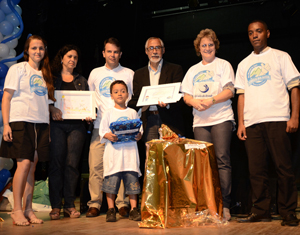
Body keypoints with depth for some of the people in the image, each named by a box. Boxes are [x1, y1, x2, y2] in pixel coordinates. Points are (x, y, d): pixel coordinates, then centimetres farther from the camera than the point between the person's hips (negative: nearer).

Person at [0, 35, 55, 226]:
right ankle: (17, 210, -5)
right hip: (21, 121, -5)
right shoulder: (18, 69, 2)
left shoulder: (45, 74, 20)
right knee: (24, 163, -13)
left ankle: (28, 210, 9)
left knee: (32, 166, 4)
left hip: (41, 124, 5)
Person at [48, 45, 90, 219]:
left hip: (77, 125, 2)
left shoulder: (81, 81, 19)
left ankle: (70, 205, 4)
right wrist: (52, 109, -16)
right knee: (56, 163, -6)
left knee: (72, 164, -2)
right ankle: (56, 206, 0)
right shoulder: (52, 78, 12)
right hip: (57, 124, -1)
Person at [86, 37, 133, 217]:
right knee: (96, 165, -4)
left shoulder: (129, 74, 11)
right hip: (100, 125, 2)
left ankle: (123, 204, 3)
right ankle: (95, 204, 4)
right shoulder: (95, 73, 17)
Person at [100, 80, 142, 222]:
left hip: (130, 151, 1)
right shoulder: (108, 113, 8)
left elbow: (138, 130, 15)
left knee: (132, 179, 1)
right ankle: (111, 209, 9)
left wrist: (139, 136, -6)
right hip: (113, 152, -1)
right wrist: (108, 136, -16)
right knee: (111, 180, -2)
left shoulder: (132, 113, 13)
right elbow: (102, 132, 4)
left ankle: (134, 209, 8)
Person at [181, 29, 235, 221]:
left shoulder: (224, 65, 8)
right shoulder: (193, 70, 21)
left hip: (221, 118, -4)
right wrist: (194, 102, -6)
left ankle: (224, 205, -10)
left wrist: (210, 101, -16)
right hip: (200, 121, 4)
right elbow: (186, 96, 17)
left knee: (222, 160, -10)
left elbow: (229, 91, -3)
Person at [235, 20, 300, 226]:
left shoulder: (280, 56, 10)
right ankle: (261, 211, 9)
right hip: (252, 122, 4)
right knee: (257, 170, 2)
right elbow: (241, 95, 16)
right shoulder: (244, 64, 21)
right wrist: (241, 123, 6)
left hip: (277, 120, -4)